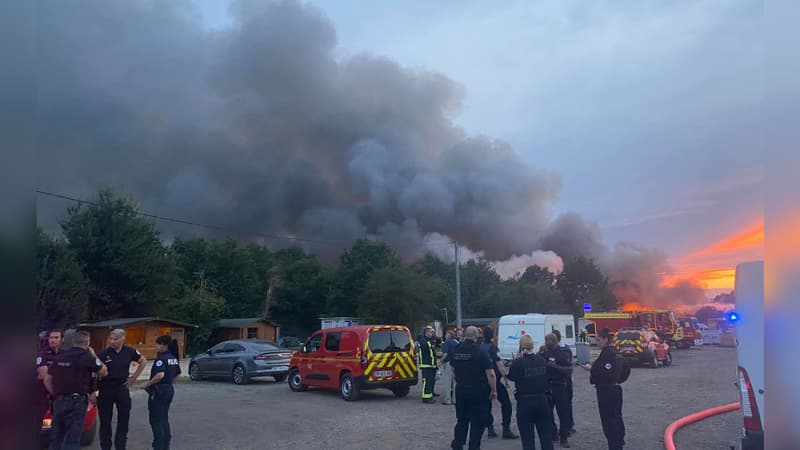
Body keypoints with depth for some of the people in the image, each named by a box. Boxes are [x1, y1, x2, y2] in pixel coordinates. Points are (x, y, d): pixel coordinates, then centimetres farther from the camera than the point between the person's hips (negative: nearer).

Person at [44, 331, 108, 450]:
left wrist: (56, 395, 18)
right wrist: (94, 356, 9)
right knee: (71, 439, -3)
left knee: (56, 436, 15)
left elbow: (47, 380, 13)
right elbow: (104, 372, 1)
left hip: (58, 401, 6)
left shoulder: (59, 356, 10)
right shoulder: (86, 356, -9)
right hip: (76, 401, -6)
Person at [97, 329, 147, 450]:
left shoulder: (129, 352, -1)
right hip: (105, 390, -2)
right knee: (105, 421, 7)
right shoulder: (104, 354, -8)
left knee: (124, 420, 7)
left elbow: (143, 361, 14)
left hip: (122, 389, 2)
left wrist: (134, 377, 10)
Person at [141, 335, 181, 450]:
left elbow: (160, 375, -32)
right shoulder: (174, 358, 9)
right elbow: (177, 374, 19)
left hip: (159, 391, -9)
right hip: (169, 389, 9)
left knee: (156, 421, 1)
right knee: (164, 420, 18)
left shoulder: (161, 358, -18)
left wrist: (148, 383, -19)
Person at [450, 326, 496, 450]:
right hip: (477, 390, -5)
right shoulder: (480, 352, -15)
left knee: (461, 419, 18)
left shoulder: (456, 350, 3)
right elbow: (490, 374, -16)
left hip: (460, 389, 5)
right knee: (477, 422, 6)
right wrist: (494, 390, -6)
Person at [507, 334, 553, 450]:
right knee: (546, 434, 13)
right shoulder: (541, 360, -1)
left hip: (525, 401, -4)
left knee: (527, 436, 5)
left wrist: (517, 359, -5)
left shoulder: (519, 362, -16)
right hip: (542, 400, 4)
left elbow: (511, 377, -3)